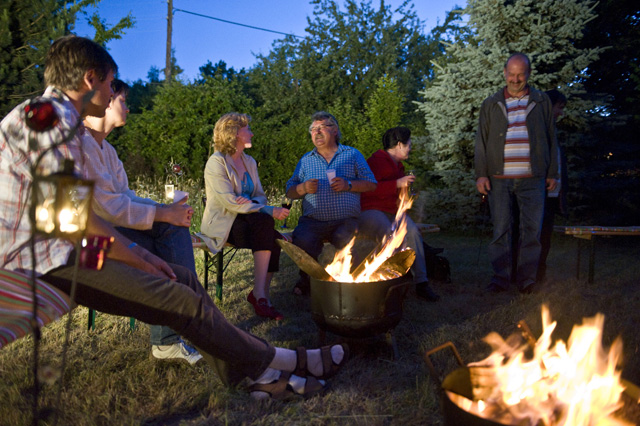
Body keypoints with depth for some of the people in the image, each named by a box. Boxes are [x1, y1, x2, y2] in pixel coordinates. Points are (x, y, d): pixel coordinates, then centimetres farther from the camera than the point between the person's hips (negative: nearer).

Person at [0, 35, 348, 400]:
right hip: (43, 260, -10)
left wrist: (134, 250, 7)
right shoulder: (52, 115, -14)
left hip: (53, 248, 10)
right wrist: (136, 259, -10)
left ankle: (259, 375, 4)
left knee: (184, 278, 3)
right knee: (181, 300, -17)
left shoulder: (61, 117, 18)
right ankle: (285, 361, -1)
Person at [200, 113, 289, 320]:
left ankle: (260, 293, -14)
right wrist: (269, 211, -22)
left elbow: (260, 196, 13)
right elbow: (230, 202, -18)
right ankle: (260, 294, -29)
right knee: (265, 222, -31)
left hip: (247, 220, 7)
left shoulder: (249, 162, 17)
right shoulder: (216, 163, -8)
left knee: (275, 239, -23)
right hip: (223, 225, -7)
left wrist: (251, 202, -14)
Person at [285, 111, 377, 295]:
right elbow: (290, 192, 19)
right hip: (312, 221, 2)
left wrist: (348, 185, -7)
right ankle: (307, 279, -1)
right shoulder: (305, 160, 23)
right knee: (302, 241, -32)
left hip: (345, 220, -1)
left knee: (345, 241, -35)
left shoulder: (352, 154, 17)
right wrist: (303, 188, -3)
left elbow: (371, 184, 10)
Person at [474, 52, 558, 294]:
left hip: (532, 178, 0)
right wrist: (481, 174, 0)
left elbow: (551, 140, 12)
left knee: (532, 229, 1)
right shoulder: (491, 104, 11)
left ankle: (527, 278, 11)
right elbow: (481, 141, 9)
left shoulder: (542, 102, 11)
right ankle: (501, 277, 10)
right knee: (500, 229, 1)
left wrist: (552, 173, 6)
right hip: (500, 179, 0)